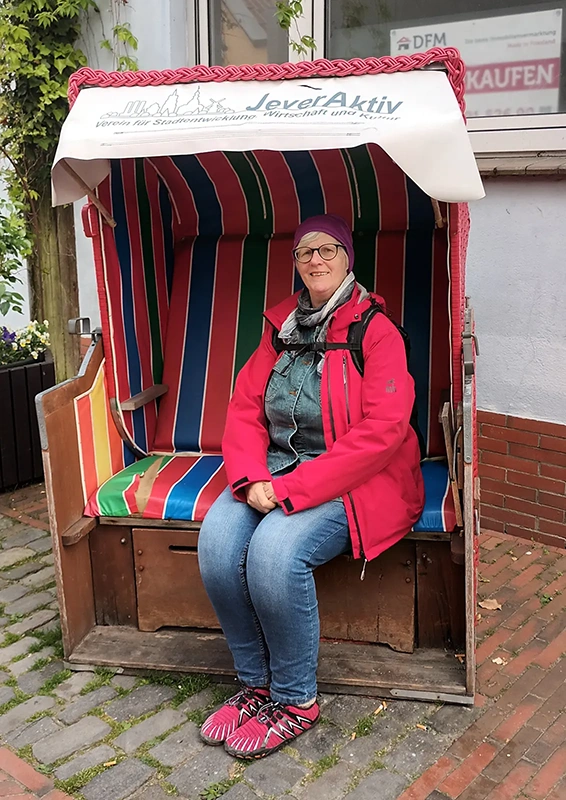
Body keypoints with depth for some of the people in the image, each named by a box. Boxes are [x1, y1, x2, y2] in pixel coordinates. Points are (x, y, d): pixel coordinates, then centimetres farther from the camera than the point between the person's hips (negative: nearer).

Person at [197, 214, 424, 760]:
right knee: (216, 541, -21)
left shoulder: (376, 330, -7)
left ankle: (295, 700, -6)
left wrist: (293, 489, -21)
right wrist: (251, 478, -12)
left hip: (356, 479, -5)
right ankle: (255, 682, 1)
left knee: (274, 550, -31)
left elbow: (382, 429, -17)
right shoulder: (281, 326, 12)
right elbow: (244, 407, 8)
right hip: (276, 469, 5)